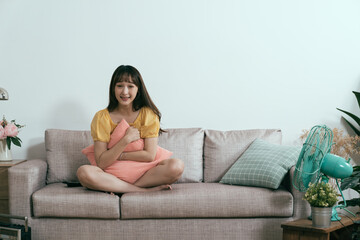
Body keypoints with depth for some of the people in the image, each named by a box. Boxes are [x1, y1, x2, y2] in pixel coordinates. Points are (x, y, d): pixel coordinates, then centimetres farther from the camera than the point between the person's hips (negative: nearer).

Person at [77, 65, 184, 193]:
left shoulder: (148, 114, -2)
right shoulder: (102, 117, -4)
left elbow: (150, 155, -9)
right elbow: (101, 163, -11)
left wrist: (119, 156, -11)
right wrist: (126, 139, -18)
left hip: (143, 172, 1)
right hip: (113, 174, -1)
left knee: (176, 166, -28)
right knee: (84, 172, -33)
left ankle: (117, 188, -22)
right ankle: (147, 190, -27)